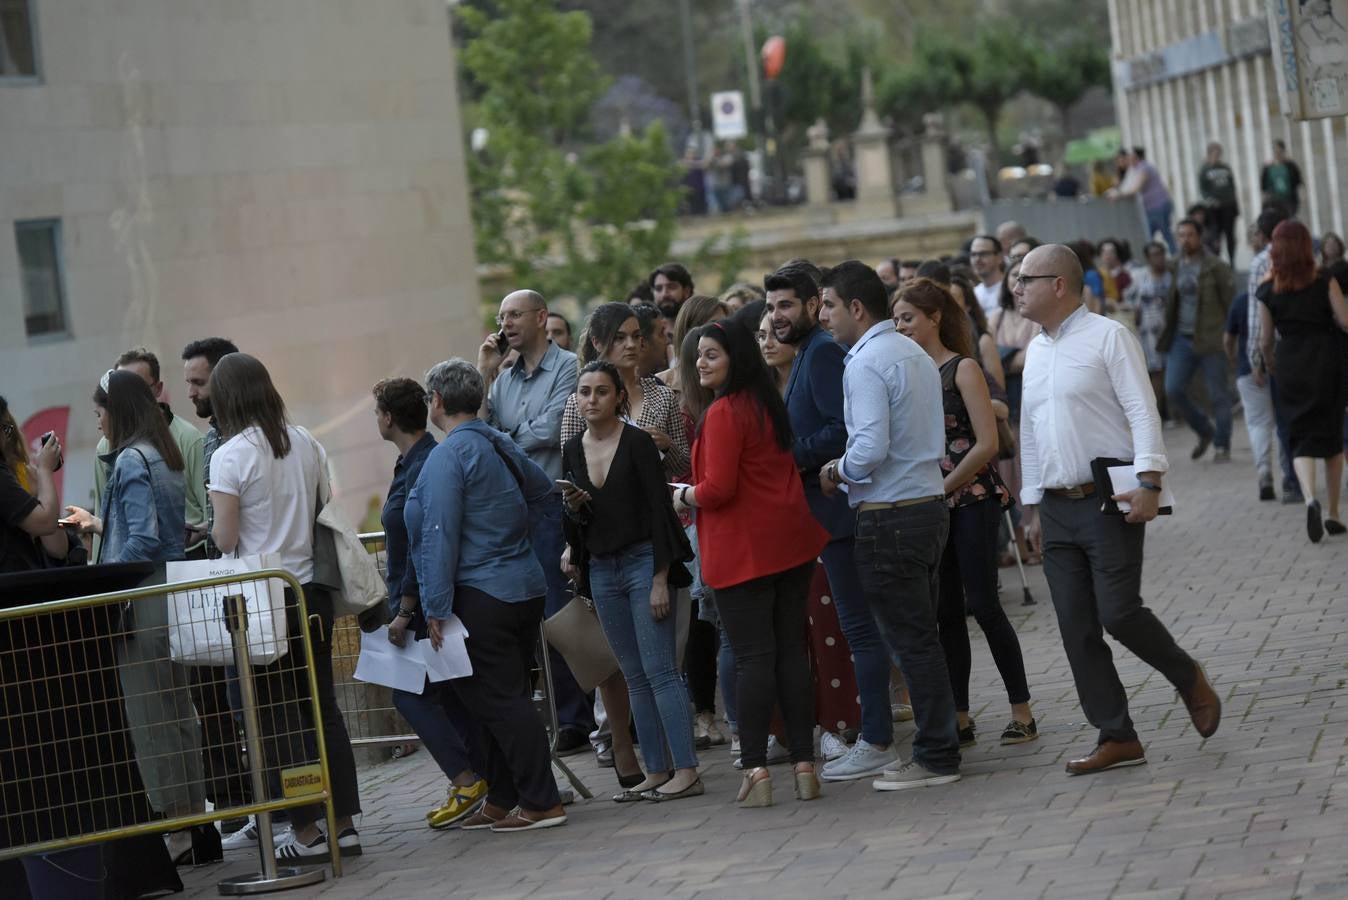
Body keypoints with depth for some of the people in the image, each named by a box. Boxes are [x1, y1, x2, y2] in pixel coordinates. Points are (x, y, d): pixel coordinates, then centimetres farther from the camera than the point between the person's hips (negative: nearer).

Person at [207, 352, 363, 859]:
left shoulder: (230, 456, -12)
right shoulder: (306, 444, 5)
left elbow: (225, 538, -12)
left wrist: (217, 522, 8)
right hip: (312, 588, 6)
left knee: (278, 717, 3)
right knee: (322, 707, 11)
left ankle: (306, 831, 5)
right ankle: (343, 823, 13)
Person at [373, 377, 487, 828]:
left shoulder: (422, 469, -19)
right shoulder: (414, 463, 12)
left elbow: (421, 547, -22)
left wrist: (404, 611, -21)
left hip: (425, 603, -10)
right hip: (420, 601, 10)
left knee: (412, 693, -7)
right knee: (447, 691, 11)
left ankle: (466, 780, -8)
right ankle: (476, 783, 13)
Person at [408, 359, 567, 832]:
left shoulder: (447, 456, -14)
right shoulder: (503, 444, 11)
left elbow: (439, 536, -17)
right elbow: (543, 491, 26)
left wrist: (436, 609, -16)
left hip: (481, 597, -9)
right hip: (525, 588, 9)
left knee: (500, 702, -5)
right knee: (508, 698, 14)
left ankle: (541, 802, -6)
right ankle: (501, 801, 21)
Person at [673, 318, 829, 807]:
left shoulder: (724, 413, -15)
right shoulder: (768, 403, 12)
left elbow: (717, 489, -19)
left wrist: (682, 497, 0)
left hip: (743, 551, -8)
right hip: (790, 542, 8)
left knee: (752, 657, -6)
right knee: (791, 650, 9)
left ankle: (755, 769, -7)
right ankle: (804, 764, 10)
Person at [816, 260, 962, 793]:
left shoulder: (864, 363, -14)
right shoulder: (915, 355, 15)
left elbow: (871, 448, -24)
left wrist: (838, 472, -4)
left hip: (889, 516, -9)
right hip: (929, 504, 9)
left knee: (909, 640, -4)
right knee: (922, 636, 15)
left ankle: (935, 758, 0)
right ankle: (938, 745, 18)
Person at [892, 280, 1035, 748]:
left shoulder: (963, 369, -7)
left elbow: (987, 443, -12)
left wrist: (943, 488, -12)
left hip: (971, 499, -6)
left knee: (982, 604, -6)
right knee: (947, 612, 6)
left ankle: (1022, 712, 2)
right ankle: (959, 718, 11)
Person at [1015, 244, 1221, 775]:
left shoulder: (1106, 336, -5)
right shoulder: (1036, 350, 16)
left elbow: (1142, 411, -12)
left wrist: (1149, 481, -21)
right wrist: (1032, 504, 19)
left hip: (1109, 502, -7)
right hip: (1057, 507, 7)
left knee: (1119, 613, -13)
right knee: (1077, 630, 1)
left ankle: (1191, 682, 13)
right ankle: (1117, 737, 6)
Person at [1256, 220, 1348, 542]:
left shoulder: (1268, 291, -3)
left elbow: (1266, 340, 3)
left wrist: (1269, 363, 22)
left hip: (1292, 368, 0)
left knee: (1302, 439, 3)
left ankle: (1310, 498, -26)